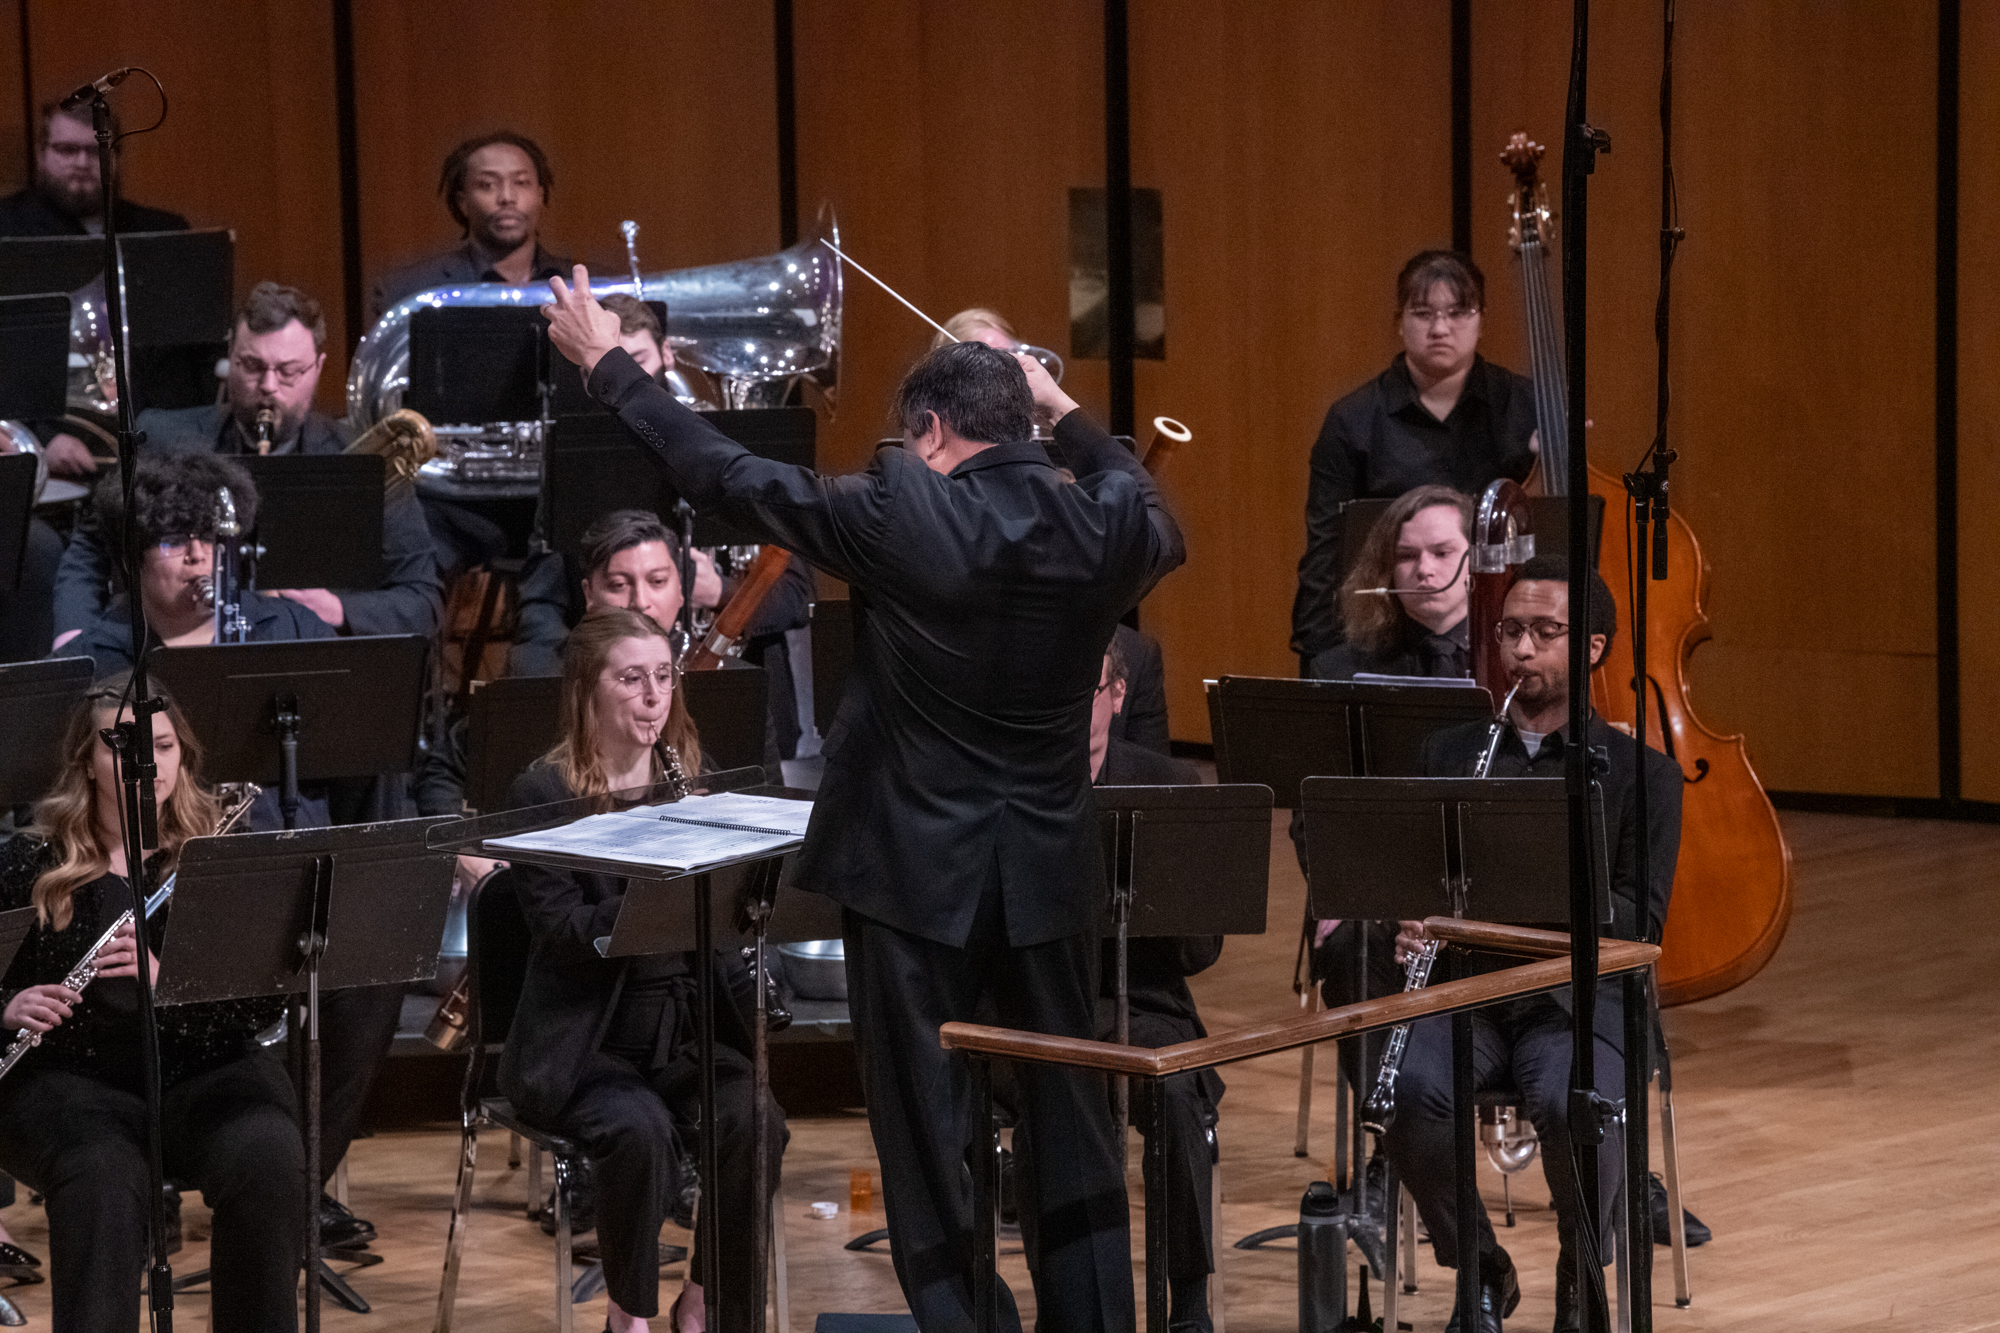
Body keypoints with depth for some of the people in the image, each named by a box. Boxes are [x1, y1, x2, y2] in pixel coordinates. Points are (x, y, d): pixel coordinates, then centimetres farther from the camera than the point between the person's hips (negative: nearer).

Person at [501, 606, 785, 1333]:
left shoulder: (691, 785, 10)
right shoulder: (542, 795, -4)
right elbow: (563, 933, -16)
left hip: (687, 1031, 4)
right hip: (586, 1045, -4)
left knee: (754, 1122, -25)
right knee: (640, 1129, -33)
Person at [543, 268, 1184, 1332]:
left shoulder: (902, 514, -15)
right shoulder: (1105, 524, -4)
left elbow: (731, 478, -8)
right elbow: (1161, 532, 21)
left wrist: (607, 363, 3)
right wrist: (1067, 415, 26)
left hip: (917, 873, -4)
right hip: (1049, 873, 4)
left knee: (926, 1139, 3)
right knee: (1070, 1125, 14)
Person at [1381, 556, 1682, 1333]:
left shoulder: (1640, 772, 8)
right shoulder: (1449, 754, 18)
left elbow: (1641, 919, -2)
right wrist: (1411, 926, -8)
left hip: (1579, 994, -2)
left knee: (1575, 1107, -35)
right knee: (1411, 1093, -31)